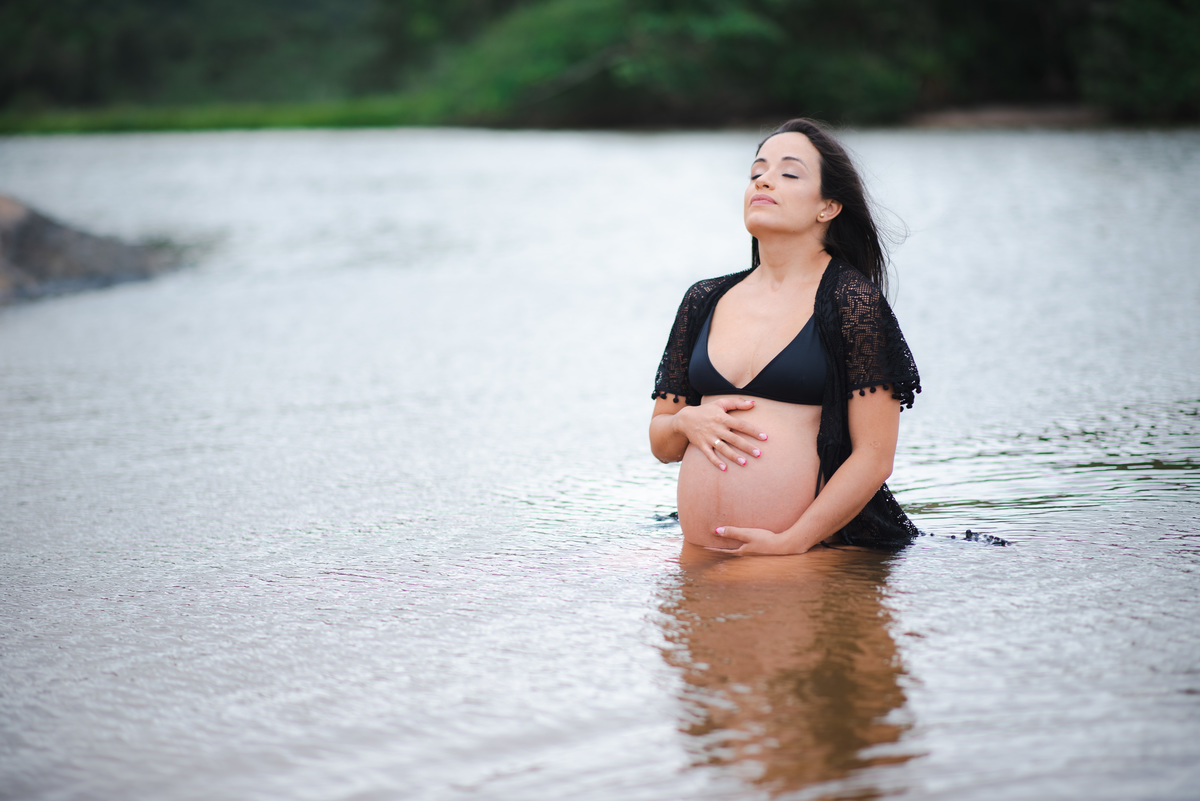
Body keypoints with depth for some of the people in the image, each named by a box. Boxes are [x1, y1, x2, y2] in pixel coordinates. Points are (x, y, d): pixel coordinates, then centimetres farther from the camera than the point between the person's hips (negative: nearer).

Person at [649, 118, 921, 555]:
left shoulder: (853, 300, -3)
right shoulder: (705, 301, 13)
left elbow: (874, 457, -8)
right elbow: (660, 444, 19)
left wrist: (791, 543, -15)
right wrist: (687, 422, -3)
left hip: (810, 557, -5)